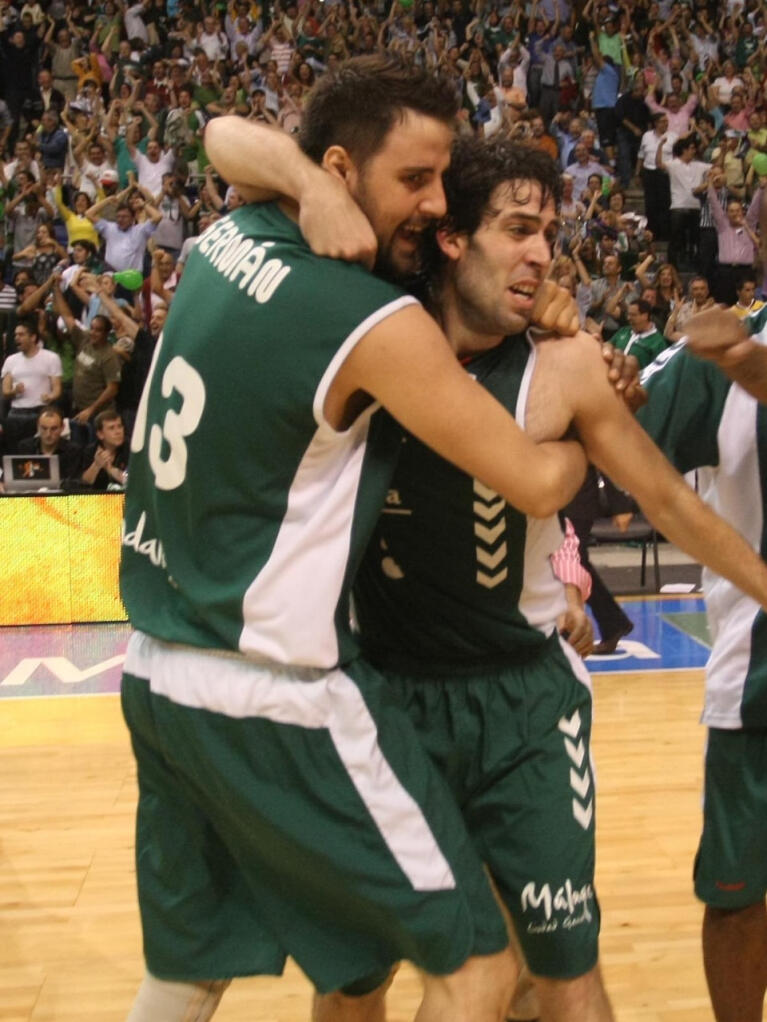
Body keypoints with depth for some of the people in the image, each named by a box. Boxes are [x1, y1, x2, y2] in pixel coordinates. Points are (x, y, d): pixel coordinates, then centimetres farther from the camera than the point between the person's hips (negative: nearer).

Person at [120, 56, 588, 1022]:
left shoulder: (229, 237, 4)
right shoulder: (379, 325, -18)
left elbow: (227, 133, 27)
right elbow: (538, 483, -12)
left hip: (157, 669, 9)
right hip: (275, 698, -9)